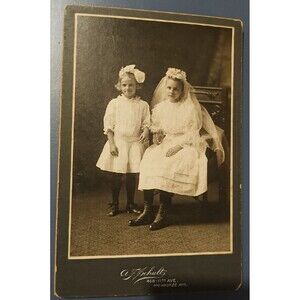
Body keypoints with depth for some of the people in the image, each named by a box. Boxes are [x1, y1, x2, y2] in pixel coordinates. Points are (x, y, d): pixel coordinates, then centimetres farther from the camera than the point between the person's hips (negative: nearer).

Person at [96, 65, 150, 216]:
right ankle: (114, 205, 20)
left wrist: (145, 132, -19)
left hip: (135, 143, 1)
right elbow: (108, 125, -2)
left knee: (132, 175, 9)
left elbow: (146, 123, 3)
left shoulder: (143, 105, 3)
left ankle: (130, 204, 25)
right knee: (116, 175, 5)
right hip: (117, 142, -1)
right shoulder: (114, 103, 0)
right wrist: (112, 144, -9)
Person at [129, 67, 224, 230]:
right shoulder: (160, 107, 12)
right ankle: (147, 211, -18)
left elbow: (192, 134, -5)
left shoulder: (191, 108, -3)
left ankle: (163, 214, -21)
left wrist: (177, 146, -15)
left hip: (186, 145, -4)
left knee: (167, 167, -31)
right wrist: (156, 134, -3)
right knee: (147, 161, -23)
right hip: (165, 143, 5)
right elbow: (156, 127, 18)